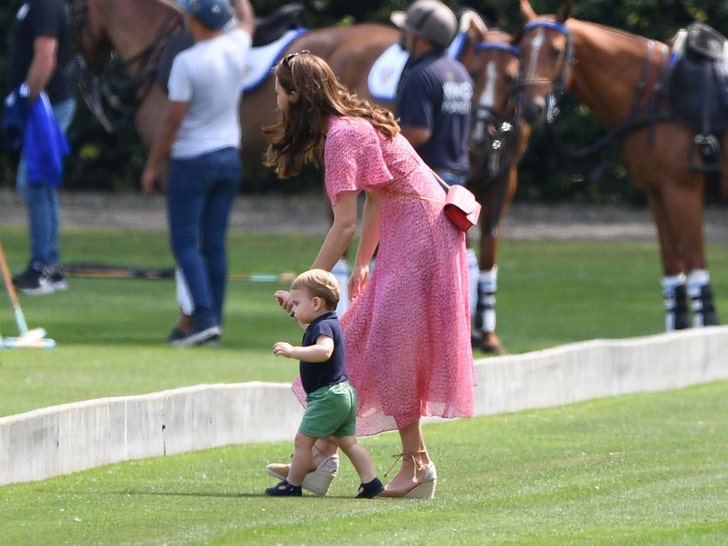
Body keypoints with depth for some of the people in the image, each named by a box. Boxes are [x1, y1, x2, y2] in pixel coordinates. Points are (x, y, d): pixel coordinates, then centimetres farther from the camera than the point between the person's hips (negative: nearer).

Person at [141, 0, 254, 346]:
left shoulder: (187, 62, -18)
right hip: (229, 158, 6)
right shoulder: (236, 48, -1)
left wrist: (153, 166, -7)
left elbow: (173, 119, -16)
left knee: (185, 242, -3)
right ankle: (214, 323, 10)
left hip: (192, 161, -6)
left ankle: (205, 318, -16)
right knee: (215, 244, 10)